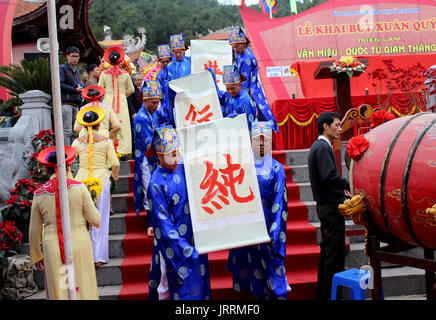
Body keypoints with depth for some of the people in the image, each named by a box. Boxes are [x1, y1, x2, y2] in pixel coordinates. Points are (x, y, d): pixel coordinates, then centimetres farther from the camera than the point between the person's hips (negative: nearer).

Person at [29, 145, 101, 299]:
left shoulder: (39, 194, -1)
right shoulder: (79, 187, -7)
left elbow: (34, 230, 7)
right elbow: (96, 220, -6)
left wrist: (36, 256, 20)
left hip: (53, 251, 1)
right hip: (79, 246, -1)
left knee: (58, 292, 12)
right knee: (84, 290, 11)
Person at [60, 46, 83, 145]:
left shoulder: (77, 71, 24)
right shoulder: (62, 69, 2)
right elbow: (60, 85, -11)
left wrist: (80, 100, 14)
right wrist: (74, 89, -9)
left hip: (76, 105, 7)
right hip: (66, 104, -7)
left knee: (74, 131, 5)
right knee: (67, 131, -12)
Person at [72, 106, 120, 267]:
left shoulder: (78, 142, 4)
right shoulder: (106, 141, -1)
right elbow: (115, 164, -4)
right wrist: (115, 176, 16)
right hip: (101, 181, -1)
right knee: (100, 220, 6)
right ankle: (98, 257, 10)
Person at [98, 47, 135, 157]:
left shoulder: (104, 74, -1)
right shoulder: (125, 74, 0)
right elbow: (131, 89, 7)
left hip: (108, 101, 0)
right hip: (122, 102, 0)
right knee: (123, 126, 2)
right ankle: (123, 151, 0)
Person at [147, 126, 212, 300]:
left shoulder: (183, 169, 0)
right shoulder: (157, 184, -18)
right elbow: (163, 222, -18)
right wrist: (186, 249, -20)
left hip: (195, 238, 6)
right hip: (175, 245, -6)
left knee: (199, 281, 18)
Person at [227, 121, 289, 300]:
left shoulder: (276, 168, -2)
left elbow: (279, 203, -6)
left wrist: (273, 233, -13)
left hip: (267, 223, -3)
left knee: (272, 264, -3)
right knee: (254, 265, 11)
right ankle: (260, 296, 24)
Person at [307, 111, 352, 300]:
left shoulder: (317, 146, 17)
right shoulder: (323, 147, -15)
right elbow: (329, 176, -25)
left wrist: (341, 190, 12)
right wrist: (348, 186, -12)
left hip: (324, 205, 10)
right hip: (331, 206, -10)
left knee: (327, 249, 16)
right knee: (335, 251, -4)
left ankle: (323, 292, 24)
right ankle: (332, 293, 4)